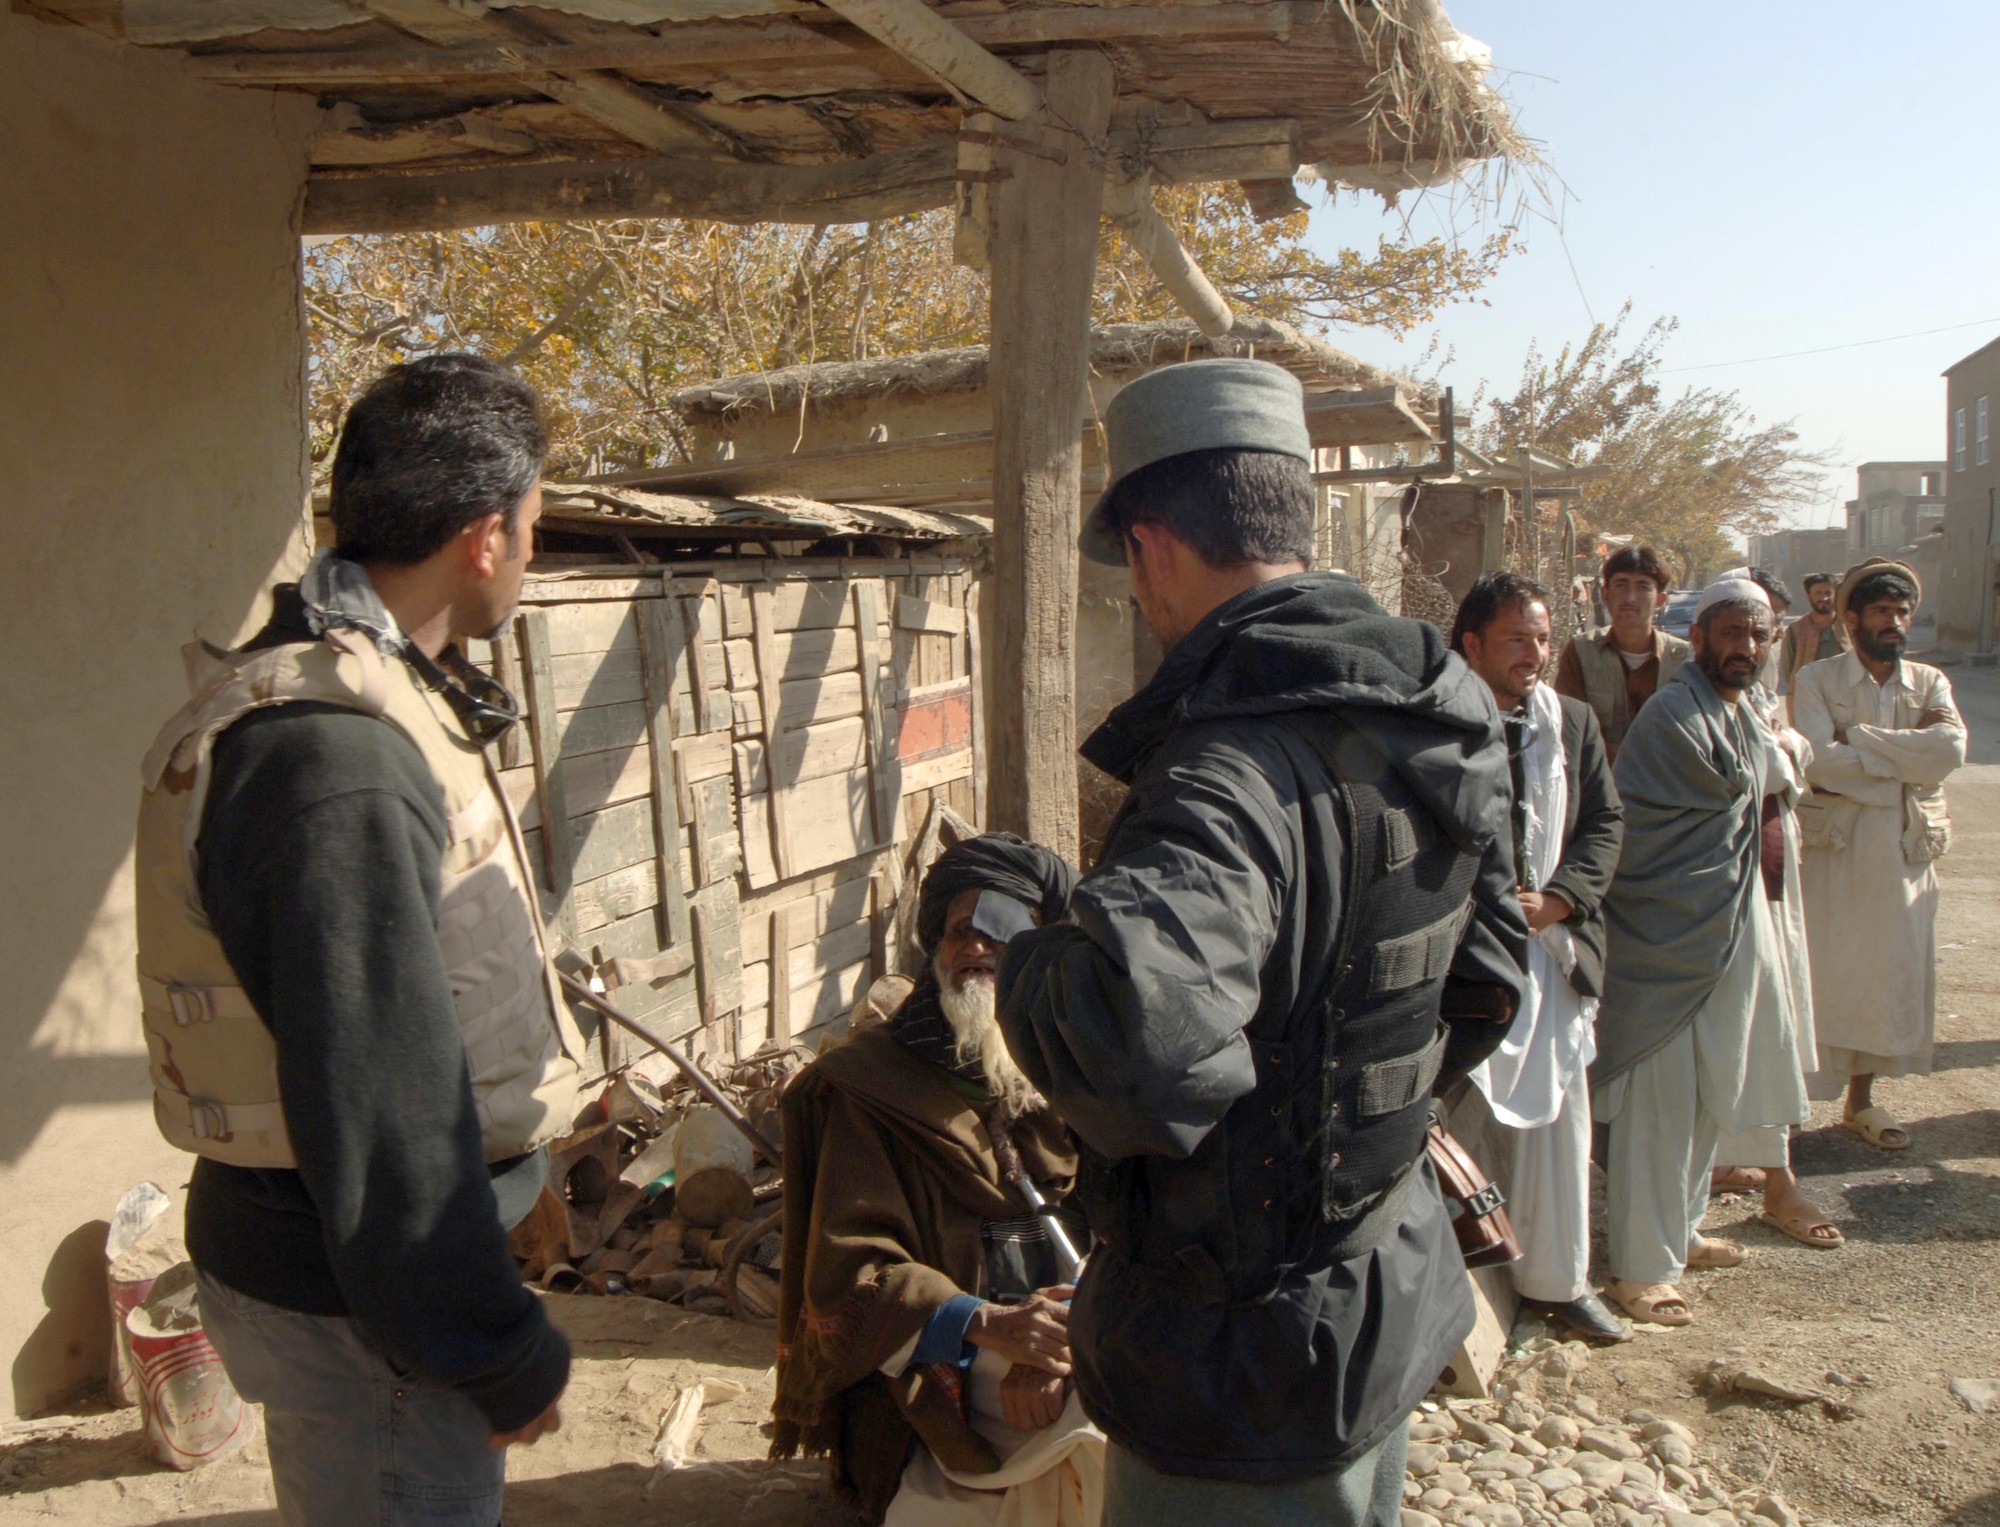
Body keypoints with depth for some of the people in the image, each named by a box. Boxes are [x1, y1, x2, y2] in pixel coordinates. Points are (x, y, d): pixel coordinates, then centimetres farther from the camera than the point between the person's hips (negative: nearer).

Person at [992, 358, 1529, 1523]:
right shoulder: (1439, 719, 0)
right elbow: (1485, 987, 13)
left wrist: (1026, 966, -27)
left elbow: (1133, 1025, -49)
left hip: (1246, 1351, -8)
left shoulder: (1235, 769, -31)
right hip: (1393, 1288, 9)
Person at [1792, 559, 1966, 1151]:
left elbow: (1950, 750, -13)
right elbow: (1819, 762, -18)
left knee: (1892, 973, 10)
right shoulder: (1815, 680, -2)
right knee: (1822, 974, -1)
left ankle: (1861, 1097, 25)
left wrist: (1857, 738, -15)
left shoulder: (1930, 684, 8)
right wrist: (1910, 753, -12)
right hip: (1835, 851, -4)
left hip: (1906, 852, 4)